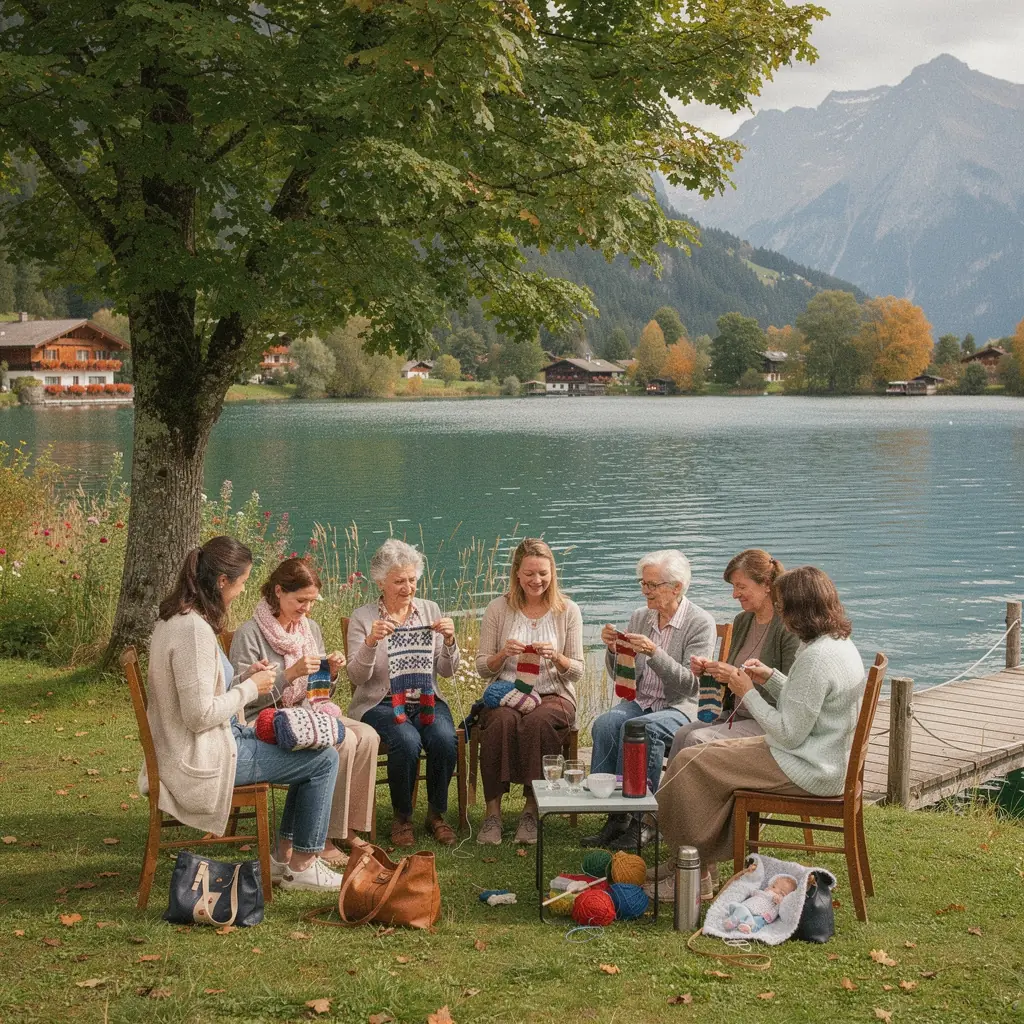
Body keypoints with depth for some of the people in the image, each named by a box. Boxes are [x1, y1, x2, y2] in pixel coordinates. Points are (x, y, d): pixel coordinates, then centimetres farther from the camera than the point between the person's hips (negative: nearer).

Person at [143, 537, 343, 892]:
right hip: (204, 758, -11)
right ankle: (302, 867, 9)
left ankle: (284, 855, 24)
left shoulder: (175, 618, 8)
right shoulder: (194, 630, -25)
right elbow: (199, 715, -27)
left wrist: (243, 676, 4)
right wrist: (250, 688, -13)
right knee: (324, 759, -4)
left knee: (313, 749, 19)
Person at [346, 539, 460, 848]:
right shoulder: (363, 618, 0)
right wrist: (371, 642, -25)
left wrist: (449, 641, -14)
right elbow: (357, 676, -9)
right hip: (380, 703, -3)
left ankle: (436, 814, -5)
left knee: (444, 739, -29)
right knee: (407, 740, -33)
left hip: (425, 700, 3)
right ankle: (402, 817, -9)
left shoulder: (429, 610, 9)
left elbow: (447, 671, 5)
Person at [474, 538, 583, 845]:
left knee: (538, 722, -36)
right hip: (506, 692, 1)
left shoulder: (568, 611, 5)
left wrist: (556, 657, -16)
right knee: (502, 721, -35)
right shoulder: (498, 609, 5)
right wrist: (503, 654, -15)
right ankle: (492, 811, -27)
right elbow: (483, 668, 7)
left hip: (553, 695, 0)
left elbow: (577, 672, 5)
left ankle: (532, 809, -23)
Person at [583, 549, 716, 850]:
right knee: (605, 723, -28)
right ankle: (615, 816, -23)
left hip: (679, 707, -5)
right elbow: (620, 676, 16)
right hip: (638, 701, 5)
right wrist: (613, 649, -4)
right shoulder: (639, 617, 11)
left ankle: (640, 820, -25)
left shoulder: (701, 622, -5)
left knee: (643, 728, -36)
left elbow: (690, 684, -14)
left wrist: (654, 652, -24)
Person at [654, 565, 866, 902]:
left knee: (691, 763, -8)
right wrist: (770, 677, 10)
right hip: (829, 760, 11)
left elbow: (789, 734, -23)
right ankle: (702, 863, 16)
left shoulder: (816, 657, -25)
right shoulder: (842, 644, 7)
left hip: (808, 772, -11)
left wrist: (748, 694, -12)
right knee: (707, 754, 17)